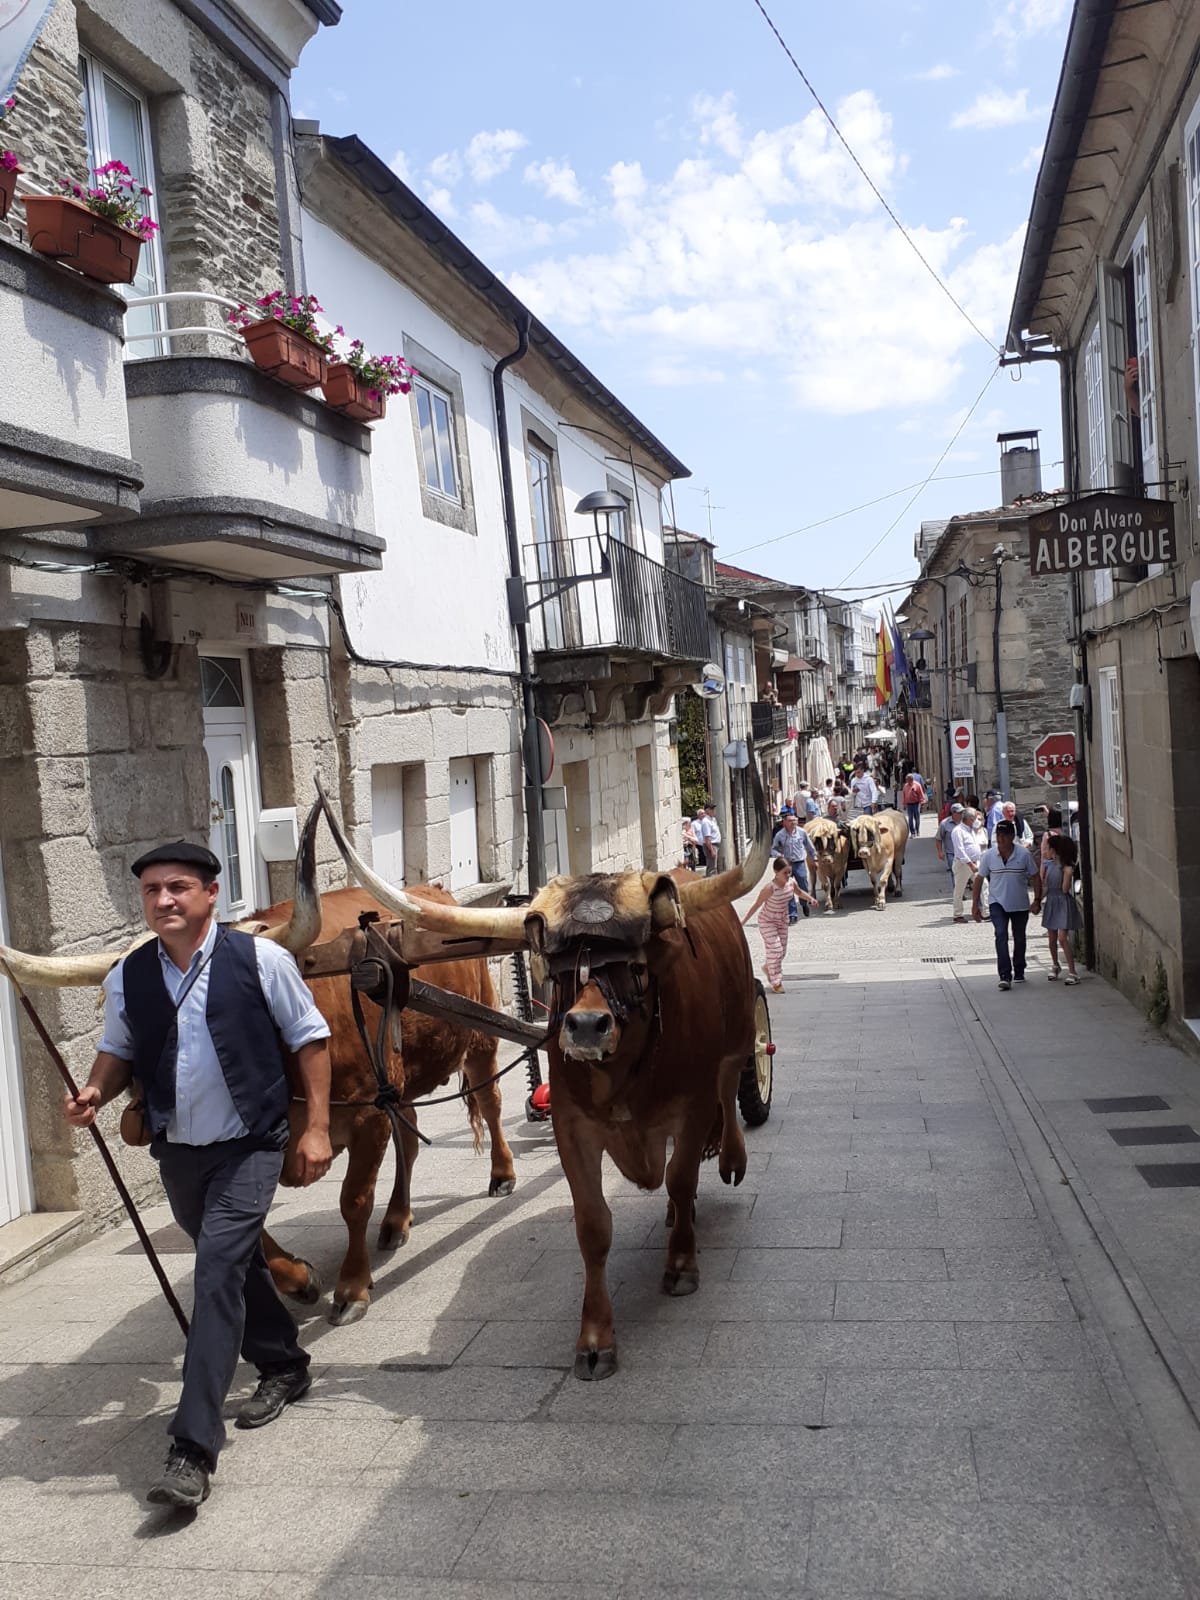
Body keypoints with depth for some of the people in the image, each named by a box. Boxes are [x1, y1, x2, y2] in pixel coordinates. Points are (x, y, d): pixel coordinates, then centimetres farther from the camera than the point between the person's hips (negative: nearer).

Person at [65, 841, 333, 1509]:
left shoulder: (260, 959, -12)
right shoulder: (128, 977, -1)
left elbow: (310, 1037, -5)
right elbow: (119, 1050, 13)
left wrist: (317, 1127, -8)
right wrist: (97, 1091, -10)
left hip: (249, 1147, -5)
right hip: (177, 1152, 5)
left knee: (218, 1271, -15)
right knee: (235, 1265, 20)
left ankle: (194, 1450, -10)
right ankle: (285, 1367, 44)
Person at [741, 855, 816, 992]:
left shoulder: (791, 883, -13)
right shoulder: (769, 888, -31)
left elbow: (799, 892, 11)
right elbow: (757, 905, -22)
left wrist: (810, 899, -7)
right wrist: (743, 922, -19)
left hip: (782, 920, 6)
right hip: (767, 922, -6)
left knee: (782, 951, 12)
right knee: (775, 949, -11)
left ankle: (767, 967, 41)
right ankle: (776, 982, 4)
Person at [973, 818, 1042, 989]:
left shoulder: (1023, 854, -9)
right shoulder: (989, 855, -6)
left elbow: (1035, 877, 0)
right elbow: (979, 879, 2)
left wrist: (1037, 900, -4)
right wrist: (975, 904, 1)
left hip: (1020, 904, 1)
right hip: (998, 903, -1)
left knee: (1019, 938, 14)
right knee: (1001, 935, -18)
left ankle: (1019, 972, 33)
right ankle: (1005, 975, -21)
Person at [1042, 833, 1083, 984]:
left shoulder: (1067, 867, -13)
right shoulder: (1048, 864, 5)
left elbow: (1065, 889, -16)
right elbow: (1042, 883, 11)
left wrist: (1067, 872, -19)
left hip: (1063, 903, -6)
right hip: (1051, 902, 6)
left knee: (1062, 938, -13)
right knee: (1052, 938, 13)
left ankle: (1072, 972, -9)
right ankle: (1055, 966, 32)